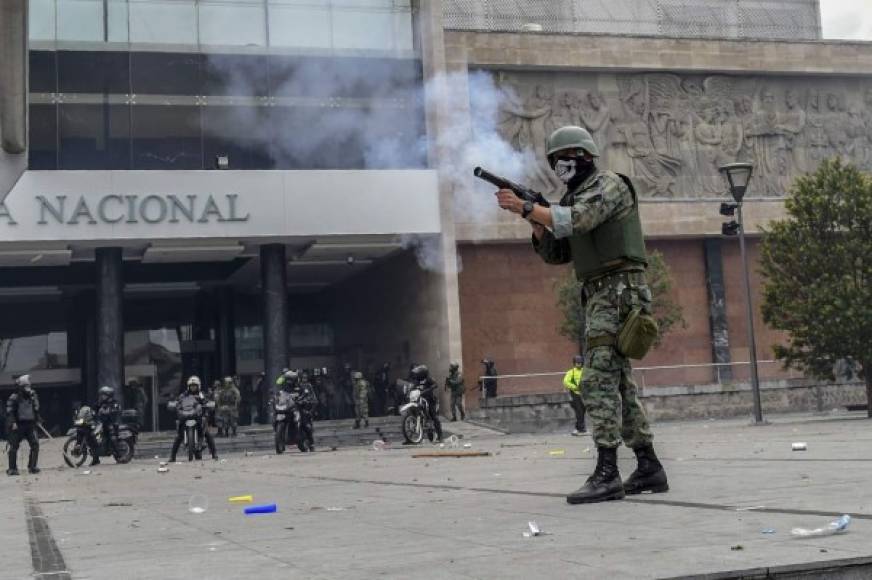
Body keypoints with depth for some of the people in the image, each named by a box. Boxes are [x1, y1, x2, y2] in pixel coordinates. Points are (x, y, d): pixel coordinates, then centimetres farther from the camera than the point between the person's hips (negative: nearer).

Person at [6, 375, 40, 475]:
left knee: (35, 444, -6)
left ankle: (32, 466, 2)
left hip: (30, 424, 4)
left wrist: (37, 419, 10)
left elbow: (36, 409, 19)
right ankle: (12, 468, 7)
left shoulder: (33, 396, 8)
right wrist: (12, 422, -20)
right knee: (14, 446, -1)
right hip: (18, 425, -4)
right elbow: (9, 411, -11)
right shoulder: (14, 398, -8)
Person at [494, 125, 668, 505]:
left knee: (599, 380, -15)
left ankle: (606, 474, -17)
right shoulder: (573, 199, 21)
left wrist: (526, 207, -20)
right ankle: (649, 469, 16)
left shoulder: (609, 185, -6)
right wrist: (534, 219, 2)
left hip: (618, 291, -10)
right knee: (619, 385, 11)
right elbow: (554, 253, 18)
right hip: (600, 296, 10)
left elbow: (577, 220, -23)